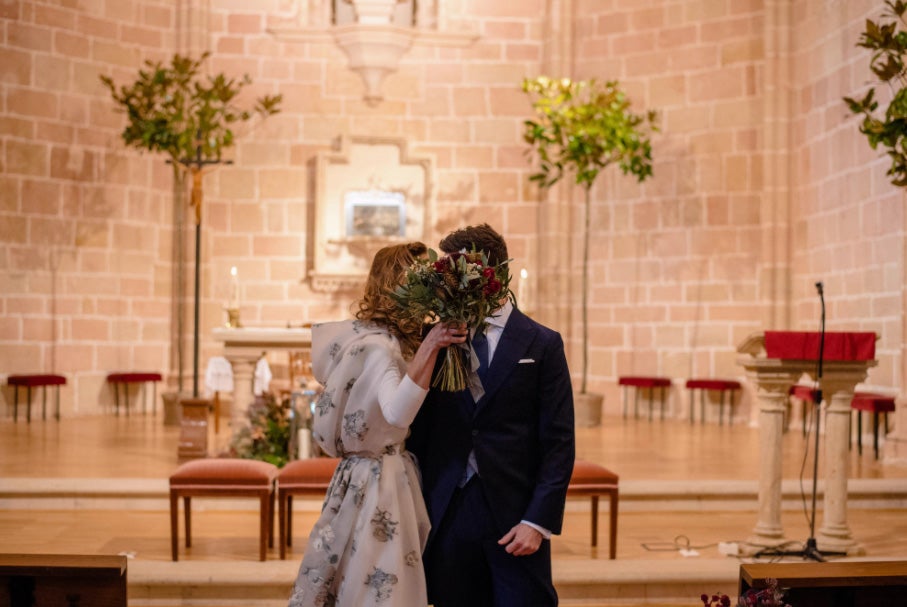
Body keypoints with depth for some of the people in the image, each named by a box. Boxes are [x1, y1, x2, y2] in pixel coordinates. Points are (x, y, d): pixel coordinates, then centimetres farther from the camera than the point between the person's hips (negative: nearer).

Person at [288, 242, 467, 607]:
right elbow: (397, 414, -37)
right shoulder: (379, 346, -20)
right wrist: (429, 347, -39)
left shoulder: (364, 335, 7)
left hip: (362, 475, 9)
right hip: (379, 482, -9)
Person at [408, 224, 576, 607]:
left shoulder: (542, 344, 0)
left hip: (513, 518, -2)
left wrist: (538, 521, -10)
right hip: (447, 516, 2)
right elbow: (419, 429, 7)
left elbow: (559, 443, -2)